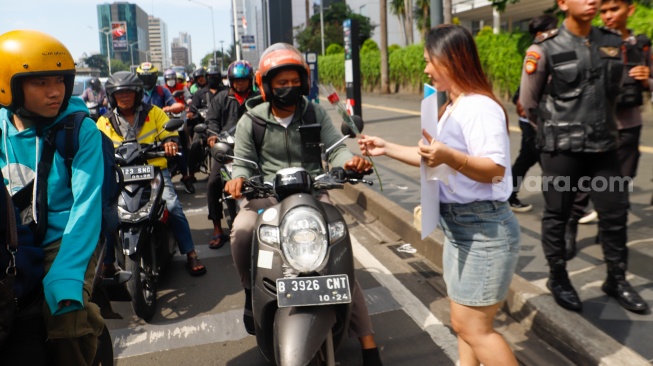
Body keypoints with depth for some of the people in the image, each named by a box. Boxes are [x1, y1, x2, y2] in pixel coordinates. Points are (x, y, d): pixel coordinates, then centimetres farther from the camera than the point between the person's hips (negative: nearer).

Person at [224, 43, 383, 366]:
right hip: (267, 195, 0)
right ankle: (252, 293, 2)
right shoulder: (251, 121, 3)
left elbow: (335, 149, -4)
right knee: (241, 232, -31)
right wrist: (238, 178, -21)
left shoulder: (315, 113, 4)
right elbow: (243, 163, 3)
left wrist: (349, 161, -27)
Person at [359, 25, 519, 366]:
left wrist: (450, 156, -41)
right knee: (463, 325, 18)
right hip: (459, 227, 10)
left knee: (475, 329, -3)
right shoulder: (452, 107, 15)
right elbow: (433, 159, 20)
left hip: (483, 229, -10)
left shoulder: (480, 107, -18)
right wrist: (387, 148, 16)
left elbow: (495, 169, -26)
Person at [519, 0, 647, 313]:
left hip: (603, 146, 5)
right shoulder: (544, 50, -10)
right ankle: (558, 278, 25)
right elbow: (529, 103, 0)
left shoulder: (613, 43, 5)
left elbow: (614, 91, 18)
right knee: (557, 217, 7)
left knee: (615, 214, 10)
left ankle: (616, 279, 28)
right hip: (561, 150, -5)